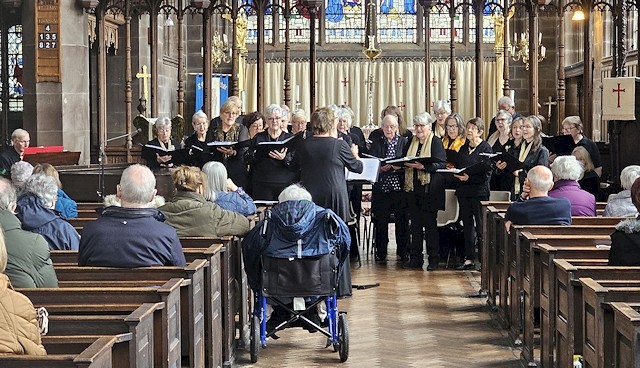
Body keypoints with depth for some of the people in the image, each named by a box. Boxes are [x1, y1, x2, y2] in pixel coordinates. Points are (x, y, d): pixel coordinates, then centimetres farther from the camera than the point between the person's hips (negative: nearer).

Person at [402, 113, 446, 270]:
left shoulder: (436, 142, -4)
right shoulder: (411, 142, 15)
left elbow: (440, 164, -14)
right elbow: (404, 162, 19)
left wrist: (422, 166, -27)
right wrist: (403, 164, -4)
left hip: (430, 188, -6)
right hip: (413, 187, 6)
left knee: (430, 223, -3)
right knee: (415, 223, 8)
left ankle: (433, 258, 3)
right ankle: (415, 258, 13)